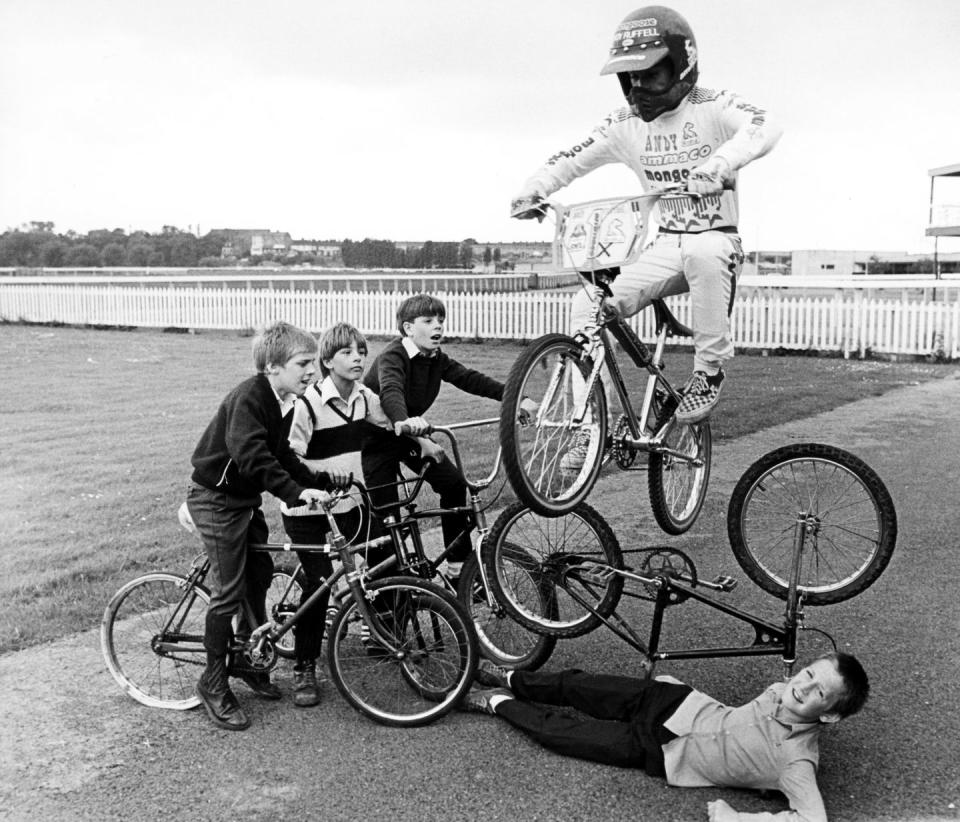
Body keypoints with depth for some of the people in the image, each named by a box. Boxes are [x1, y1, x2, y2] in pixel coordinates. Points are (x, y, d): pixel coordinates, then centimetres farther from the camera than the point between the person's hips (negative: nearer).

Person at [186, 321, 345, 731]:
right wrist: (297, 492, -45)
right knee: (229, 590, -5)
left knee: (260, 574, 15)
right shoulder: (247, 399, -26)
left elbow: (282, 456, 8)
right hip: (216, 500, -9)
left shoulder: (278, 401, 4)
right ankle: (214, 683, 10)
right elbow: (252, 457, -38)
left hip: (245, 498, 9)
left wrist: (318, 479, -3)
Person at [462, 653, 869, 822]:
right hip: (678, 702, 5)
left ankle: (500, 703, 29)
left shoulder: (797, 761, -29)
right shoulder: (785, 690, -9)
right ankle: (509, 679, 39)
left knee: (559, 732, 1)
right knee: (577, 685, 11)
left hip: (660, 752, -4)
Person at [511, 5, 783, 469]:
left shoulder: (713, 108, -10)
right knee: (587, 306, -17)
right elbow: (571, 160, 0)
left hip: (715, 239, -4)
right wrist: (532, 190, -20)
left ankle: (710, 370, -21)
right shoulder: (625, 124, 3)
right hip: (662, 247, 4)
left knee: (704, 252, -42)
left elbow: (765, 128, -29)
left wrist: (722, 162, -49)